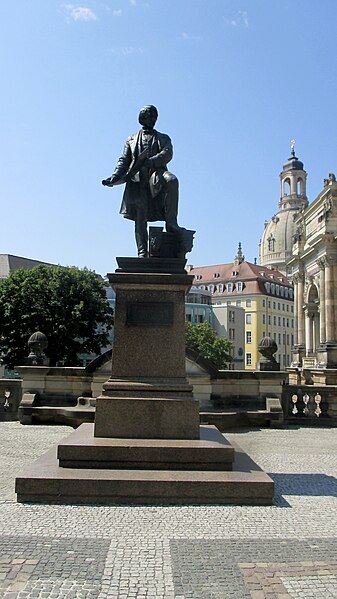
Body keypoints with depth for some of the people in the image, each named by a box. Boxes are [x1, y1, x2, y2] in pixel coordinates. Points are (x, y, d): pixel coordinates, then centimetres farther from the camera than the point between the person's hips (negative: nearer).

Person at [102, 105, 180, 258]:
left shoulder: (163, 139, 22)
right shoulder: (131, 139, 27)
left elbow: (167, 154, 0)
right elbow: (124, 160, 16)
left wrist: (149, 162, -17)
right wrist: (115, 176, -4)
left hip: (156, 173, -1)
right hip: (138, 179, 1)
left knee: (172, 180, -36)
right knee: (140, 218, -7)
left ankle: (171, 222, -32)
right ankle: (142, 252, -7)